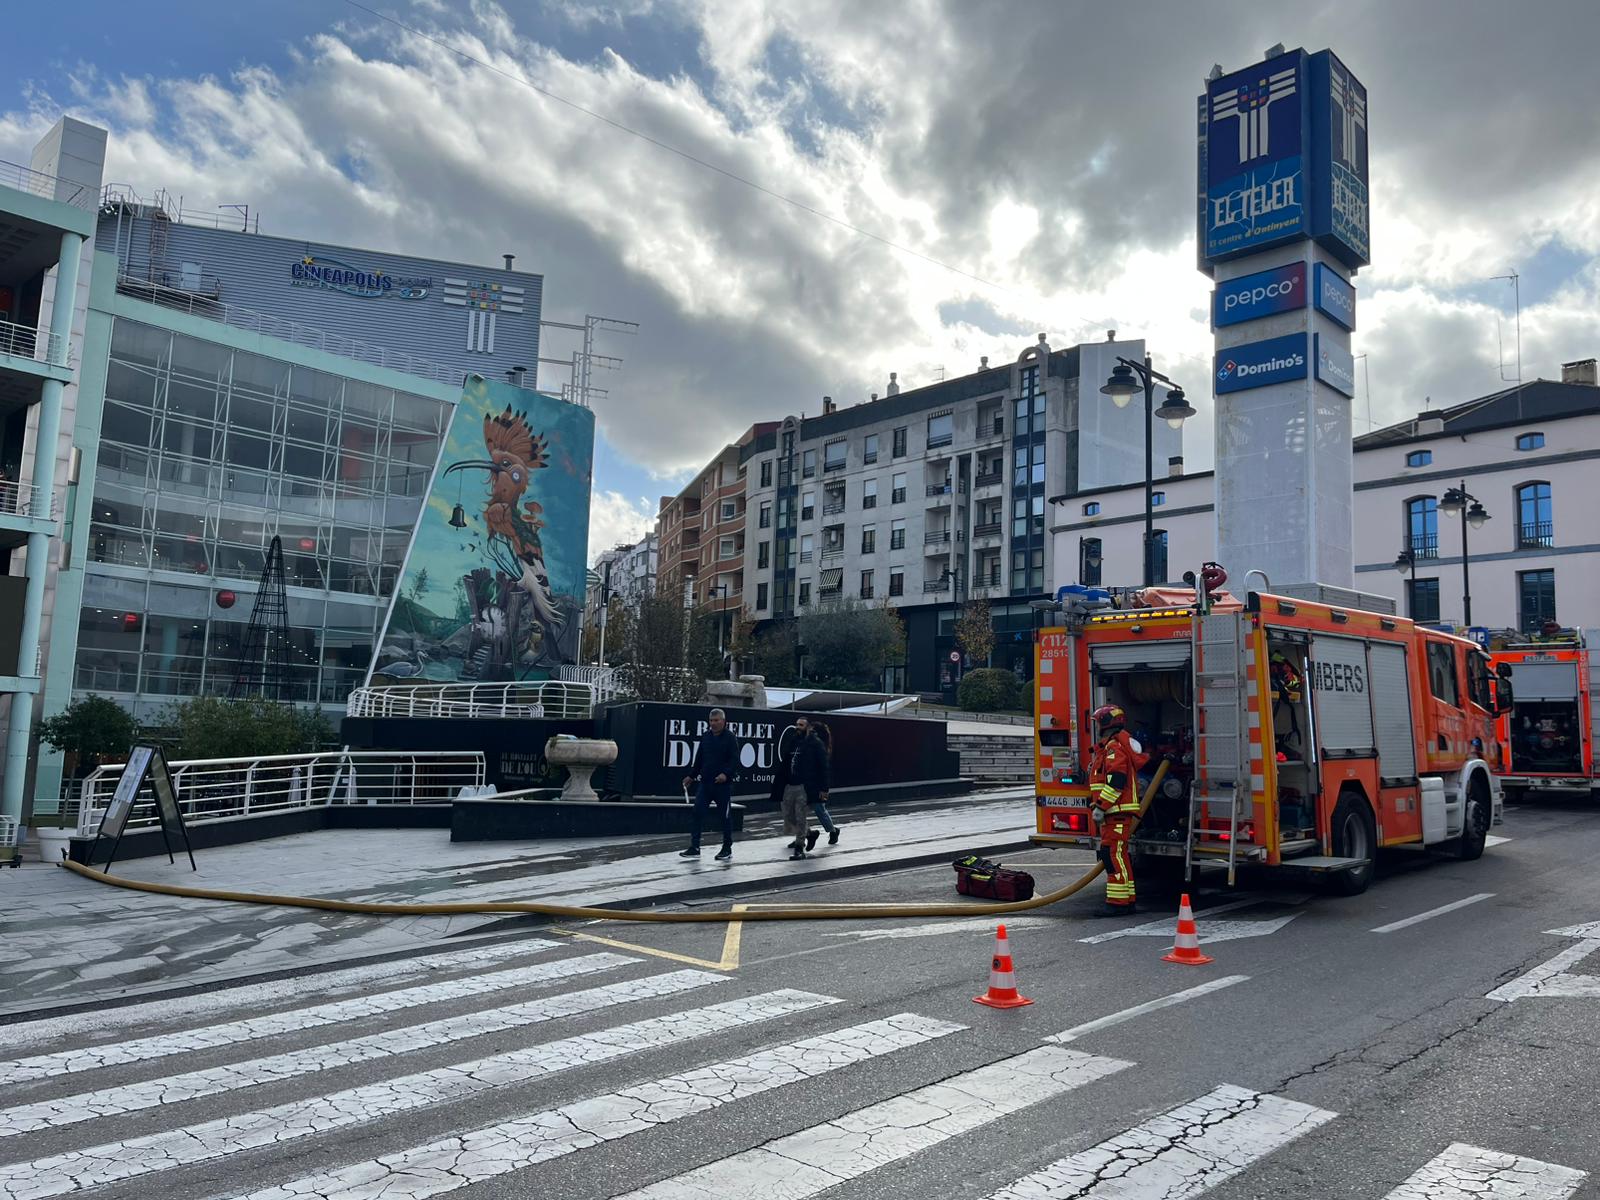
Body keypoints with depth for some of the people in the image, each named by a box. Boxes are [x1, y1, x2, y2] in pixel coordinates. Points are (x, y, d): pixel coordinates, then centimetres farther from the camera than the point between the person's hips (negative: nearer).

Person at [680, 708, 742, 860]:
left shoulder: (730, 738, -7)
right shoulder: (705, 737, 10)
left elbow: (734, 760, -13)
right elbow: (699, 758, 18)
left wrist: (726, 774, -26)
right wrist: (691, 775, 17)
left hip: (723, 784, -5)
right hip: (705, 782, 5)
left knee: (725, 816, 4)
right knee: (698, 812, -1)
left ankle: (727, 848, 16)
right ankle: (694, 847, 3)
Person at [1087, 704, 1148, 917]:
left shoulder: (1114, 747, -13)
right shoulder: (1107, 747, 21)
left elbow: (1116, 780, -22)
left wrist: (1101, 806, -22)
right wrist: (1101, 806, 25)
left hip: (1118, 812, -11)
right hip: (1115, 812, 11)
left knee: (1114, 854, -12)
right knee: (1119, 856, 13)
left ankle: (1118, 903, -12)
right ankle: (1129, 900, 18)